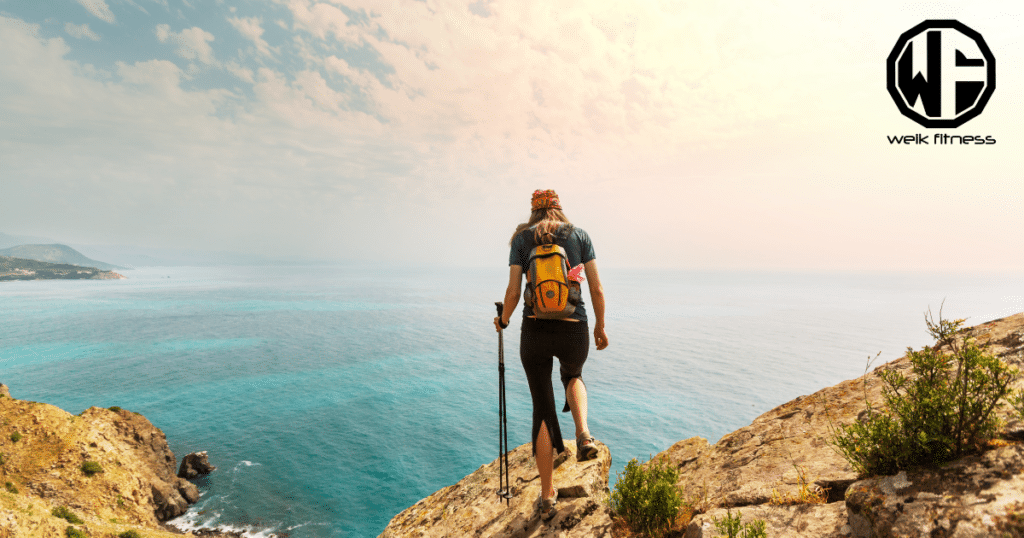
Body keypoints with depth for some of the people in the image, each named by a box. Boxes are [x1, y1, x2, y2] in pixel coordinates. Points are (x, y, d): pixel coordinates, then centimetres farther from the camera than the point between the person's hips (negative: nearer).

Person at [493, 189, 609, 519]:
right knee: (572, 375, 35)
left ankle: (547, 496, 22)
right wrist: (600, 327, 16)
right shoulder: (579, 235, 5)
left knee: (543, 408, 14)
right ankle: (583, 436, 9)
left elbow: (513, 292, -3)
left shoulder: (522, 239, 3)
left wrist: (503, 320, 16)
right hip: (574, 331, 1)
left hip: (535, 331, -1)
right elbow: (597, 288, 2)